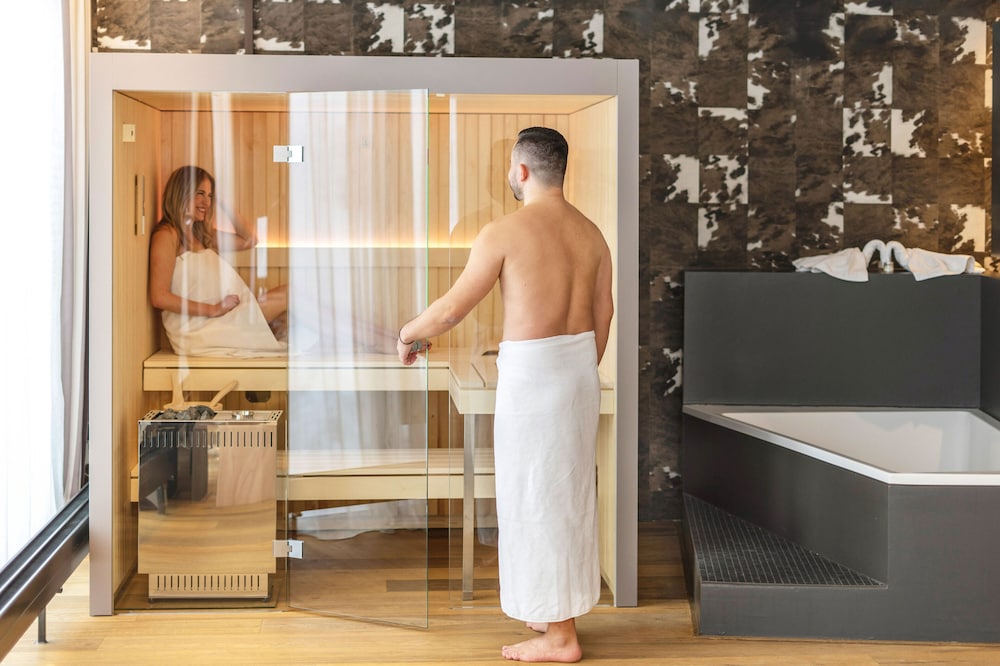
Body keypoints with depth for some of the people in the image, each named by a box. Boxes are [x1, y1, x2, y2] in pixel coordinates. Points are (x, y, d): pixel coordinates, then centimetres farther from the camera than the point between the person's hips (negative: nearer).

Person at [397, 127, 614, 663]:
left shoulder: (505, 231, -14)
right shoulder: (590, 233, 7)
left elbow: (453, 307, -11)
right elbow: (603, 313, 12)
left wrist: (409, 333, 8)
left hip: (532, 373, -8)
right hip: (580, 368, 8)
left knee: (538, 498, 1)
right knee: (569, 491, 17)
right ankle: (558, 611, 30)